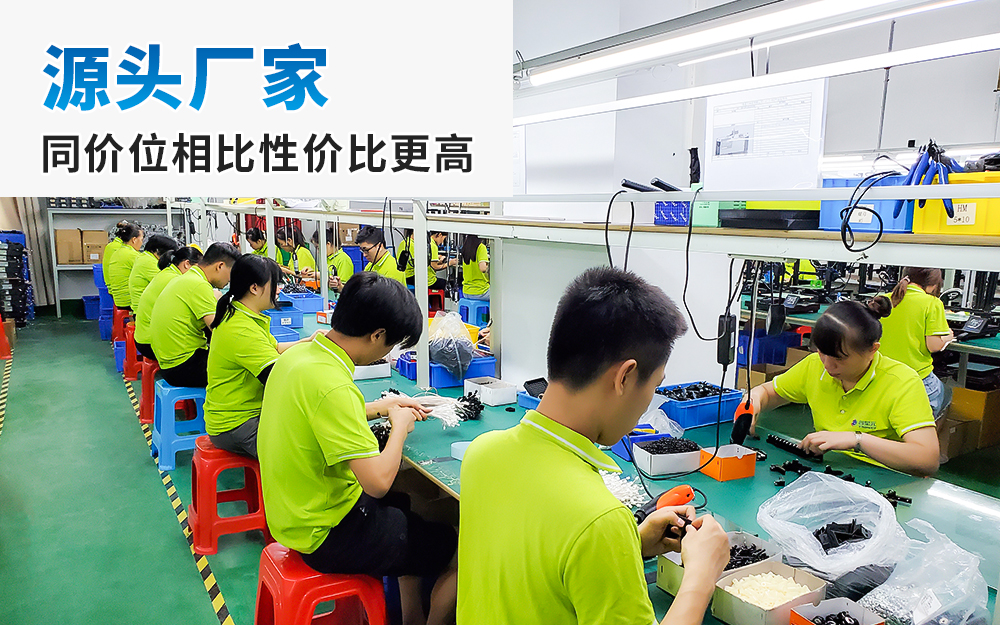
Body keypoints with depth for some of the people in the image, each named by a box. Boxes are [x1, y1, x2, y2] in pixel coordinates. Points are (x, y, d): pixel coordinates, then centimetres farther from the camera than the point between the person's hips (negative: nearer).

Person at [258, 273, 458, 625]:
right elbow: (378, 481, -30)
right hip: (327, 536, -10)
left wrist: (380, 407, 12)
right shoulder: (332, 385, -31)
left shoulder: (300, 352, -2)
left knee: (407, 505, 29)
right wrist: (400, 425, -13)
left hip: (296, 512, 10)